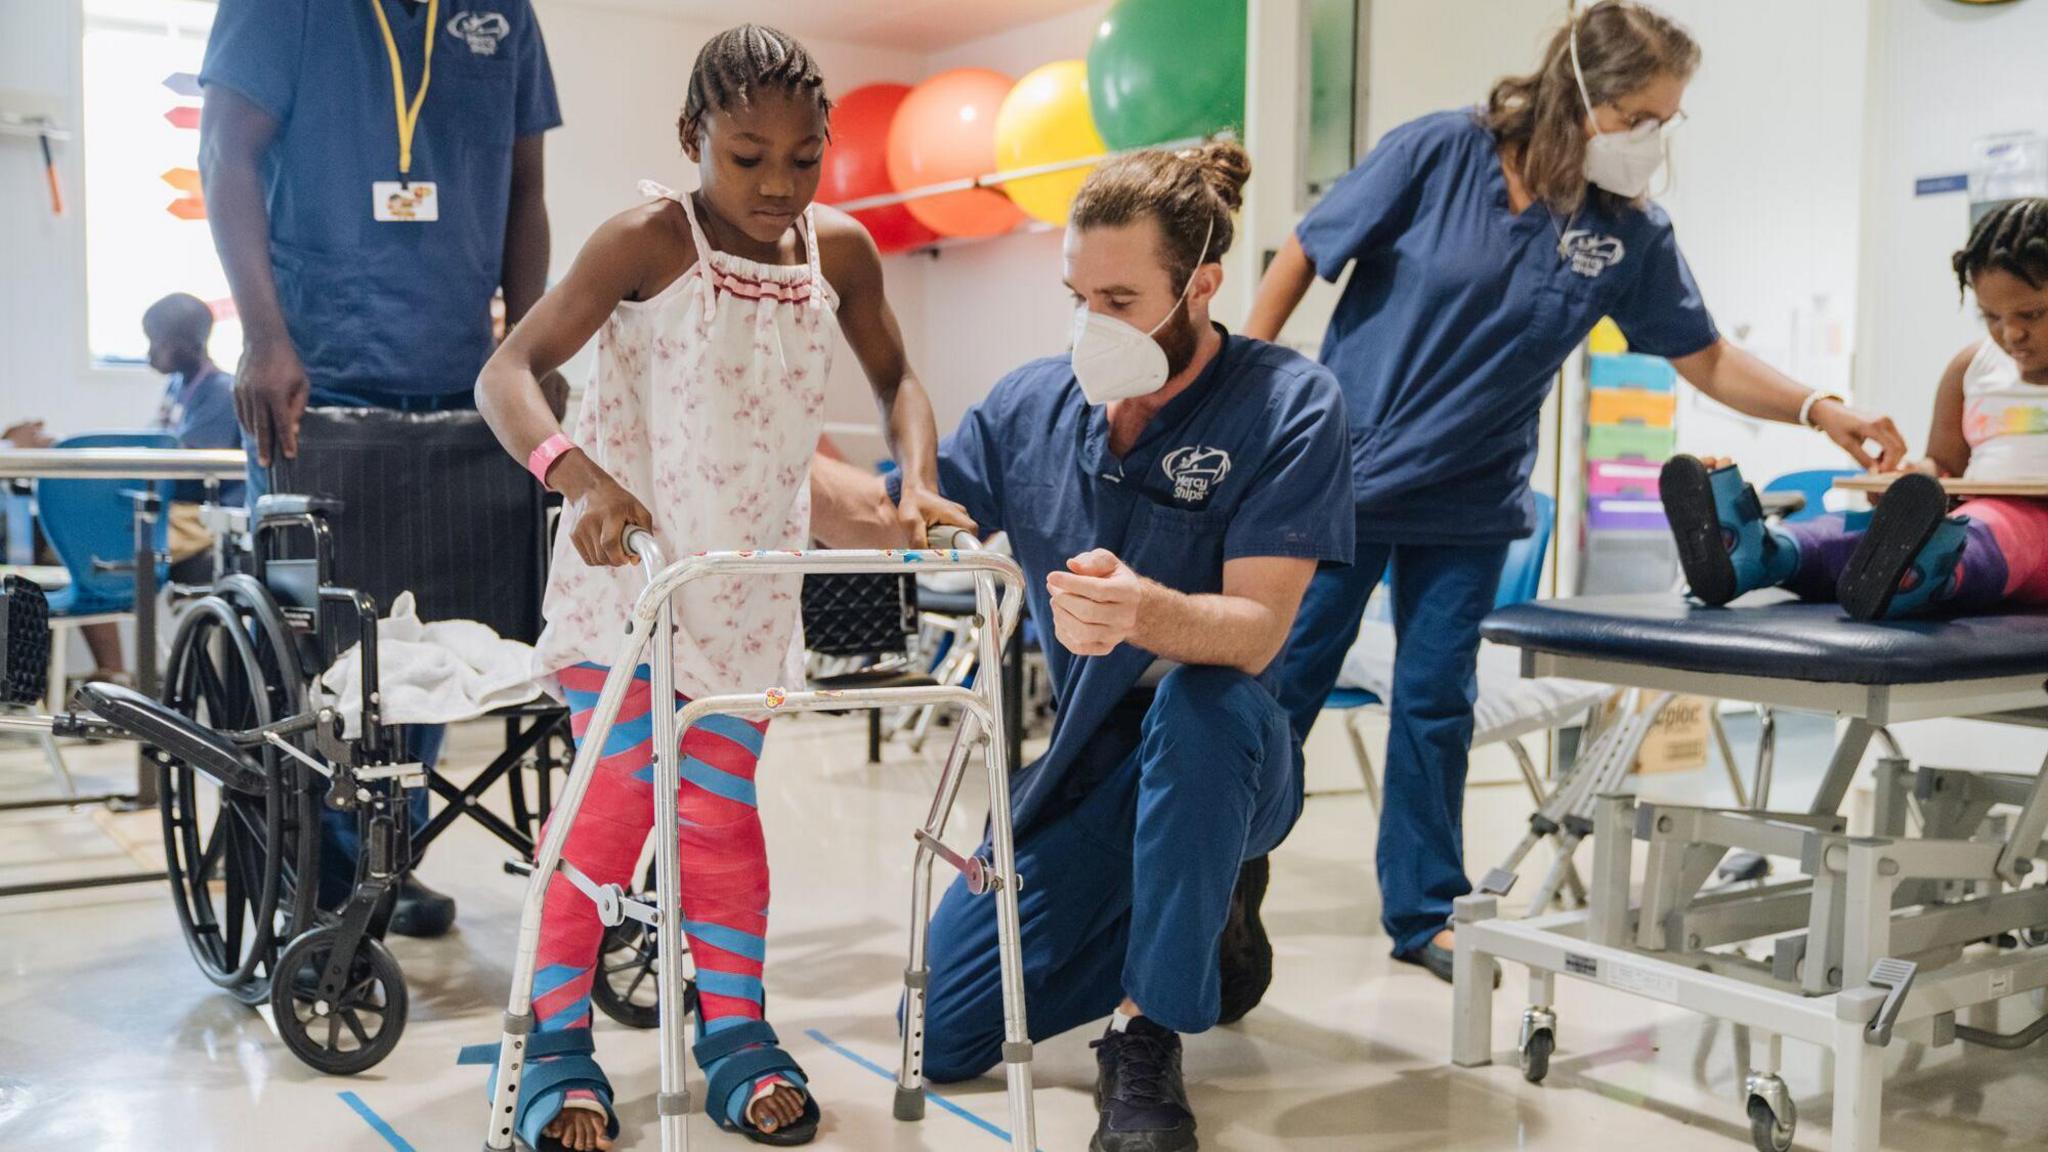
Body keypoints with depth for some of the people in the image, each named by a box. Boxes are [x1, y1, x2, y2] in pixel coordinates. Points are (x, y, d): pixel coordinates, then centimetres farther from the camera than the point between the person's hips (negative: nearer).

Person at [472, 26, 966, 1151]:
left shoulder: (840, 251, -1)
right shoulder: (650, 240, -14)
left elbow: (895, 380, 14)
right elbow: (507, 370, -20)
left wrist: (917, 481, -7)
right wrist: (582, 476, -39)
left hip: (747, 582, 4)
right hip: (623, 566, -3)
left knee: (722, 810, 8)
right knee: (618, 798, -7)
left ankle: (735, 1036, 20)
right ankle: (557, 1046, 8)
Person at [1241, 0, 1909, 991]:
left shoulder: (1631, 235, -3)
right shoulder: (1437, 154, -13)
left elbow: (1706, 358, 3)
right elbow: (1303, 257, -7)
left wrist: (1818, 410, -12)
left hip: (1468, 505, 3)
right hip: (1339, 473, -2)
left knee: (1436, 703, 8)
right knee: (1281, 682, 5)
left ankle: (1424, 910, 23)